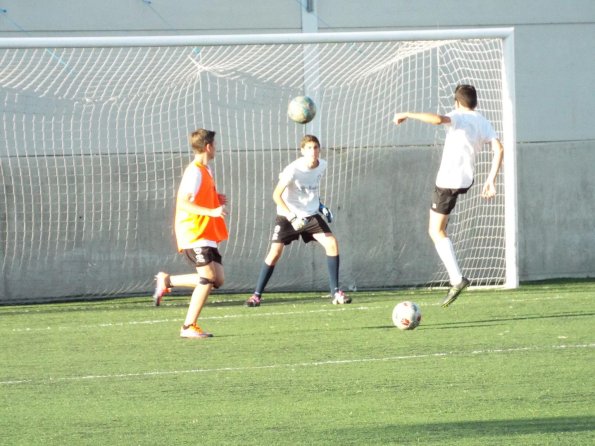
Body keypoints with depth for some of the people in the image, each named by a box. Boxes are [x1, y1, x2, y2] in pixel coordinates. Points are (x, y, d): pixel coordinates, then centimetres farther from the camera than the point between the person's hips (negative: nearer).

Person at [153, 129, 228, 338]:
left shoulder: (204, 170, 16)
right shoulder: (195, 171, -14)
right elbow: (184, 203, -23)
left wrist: (216, 200, 10)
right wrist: (211, 211, -32)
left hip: (206, 236, 9)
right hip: (194, 234, -9)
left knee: (217, 280, 4)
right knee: (208, 277, -15)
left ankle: (167, 281, 14)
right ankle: (189, 327, -10)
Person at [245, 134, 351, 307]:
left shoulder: (322, 166, -4)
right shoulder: (294, 170, -23)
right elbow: (276, 195, -24)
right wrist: (291, 217, -33)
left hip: (311, 215, 4)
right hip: (287, 215, -4)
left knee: (332, 243, -12)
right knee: (275, 252, -12)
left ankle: (336, 293, -5)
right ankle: (257, 295, 2)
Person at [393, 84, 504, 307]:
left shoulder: (459, 117, -12)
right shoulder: (484, 123, 7)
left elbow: (438, 119, -34)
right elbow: (499, 149, -3)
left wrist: (407, 114, -25)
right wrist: (491, 180, -1)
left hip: (449, 180, -7)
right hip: (467, 179, 7)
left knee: (436, 232, -1)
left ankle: (457, 279, -12)